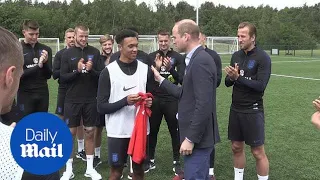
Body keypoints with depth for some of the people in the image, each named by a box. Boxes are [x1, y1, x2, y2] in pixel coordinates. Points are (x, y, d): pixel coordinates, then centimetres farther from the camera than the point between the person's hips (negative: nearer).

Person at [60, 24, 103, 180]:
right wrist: (77, 70, -19)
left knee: (90, 132, 8)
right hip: (72, 100, -1)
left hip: (91, 100, 1)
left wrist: (91, 70, -18)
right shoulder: (67, 53, -1)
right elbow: (62, 78, -4)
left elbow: (102, 75, 0)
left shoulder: (95, 52, 2)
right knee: (70, 133, 5)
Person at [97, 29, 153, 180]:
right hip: (118, 131, -2)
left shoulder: (146, 69, 3)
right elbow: (101, 107, -8)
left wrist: (150, 102, -10)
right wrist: (125, 101, -23)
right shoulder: (108, 71, -7)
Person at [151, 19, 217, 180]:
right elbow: (185, 94, 13)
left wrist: (191, 139, -21)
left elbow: (204, 105, -25)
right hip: (197, 137, 10)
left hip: (196, 139, -10)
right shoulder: (197, 58, 12)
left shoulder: (201, 61, -20)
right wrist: (161, 80, 18)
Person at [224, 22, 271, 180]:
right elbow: (228, 83, 6)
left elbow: (261, 85, -20)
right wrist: (231, 77, -15)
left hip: (253, 111, -6)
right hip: (235, 109, 6)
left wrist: (238, 77, -23)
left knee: (258, 152, 3)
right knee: (236, 147, 15)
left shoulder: (263, 57, -12)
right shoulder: (236, 56, 5)